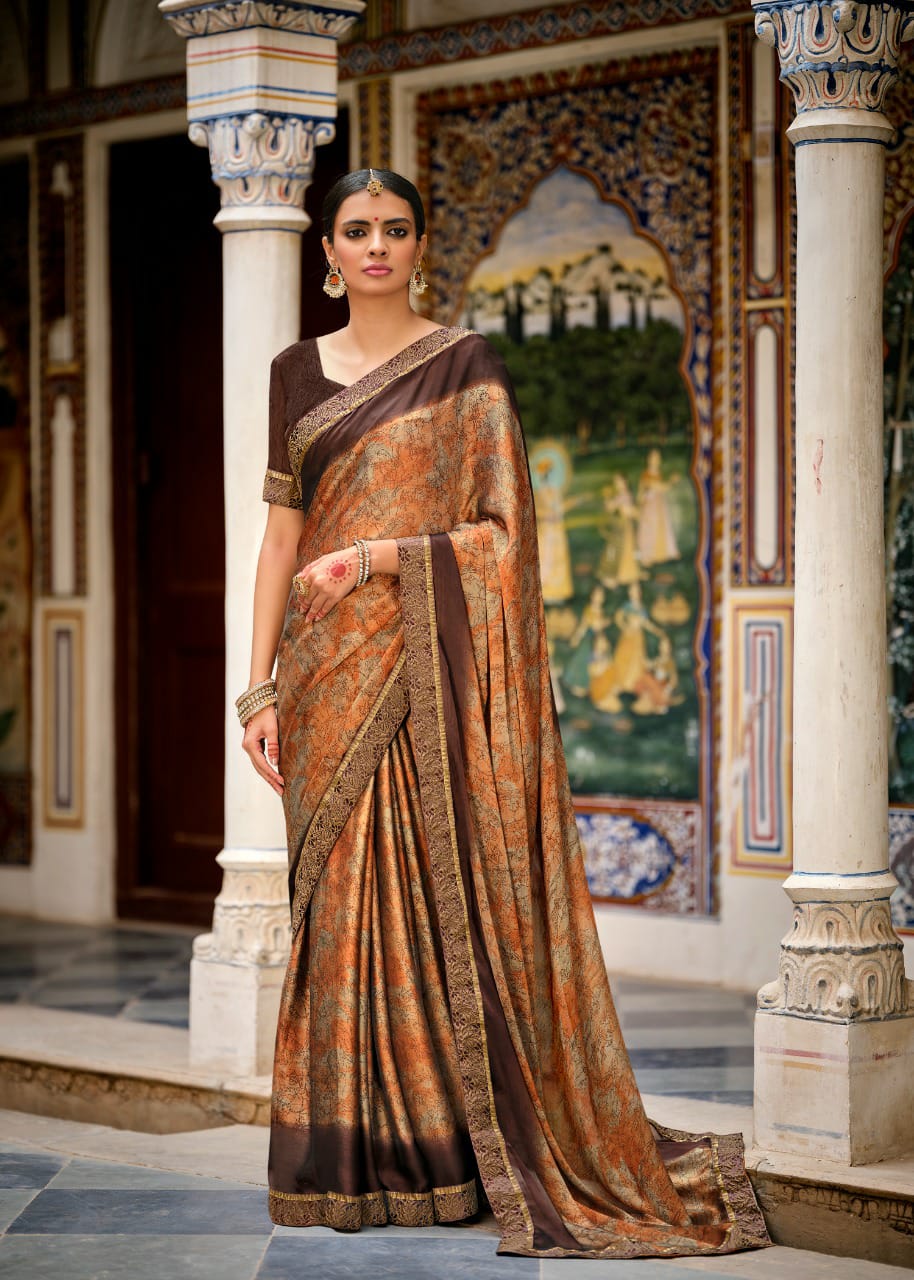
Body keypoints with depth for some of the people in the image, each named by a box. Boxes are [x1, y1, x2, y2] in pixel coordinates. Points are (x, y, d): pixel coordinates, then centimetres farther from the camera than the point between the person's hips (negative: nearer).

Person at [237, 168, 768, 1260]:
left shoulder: (464, 368, 1)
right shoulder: (298, 373, 13)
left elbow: (504, 530, -4)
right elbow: (282, 532, 11)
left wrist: (383, 558, -16)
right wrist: (262, 685, 4)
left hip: (427, 666, -4)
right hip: (331, 675, 4)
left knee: (439, 894, -5)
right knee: (339, 905, 3)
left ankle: (443, 1149, 3)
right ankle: (351, 1160, 9)